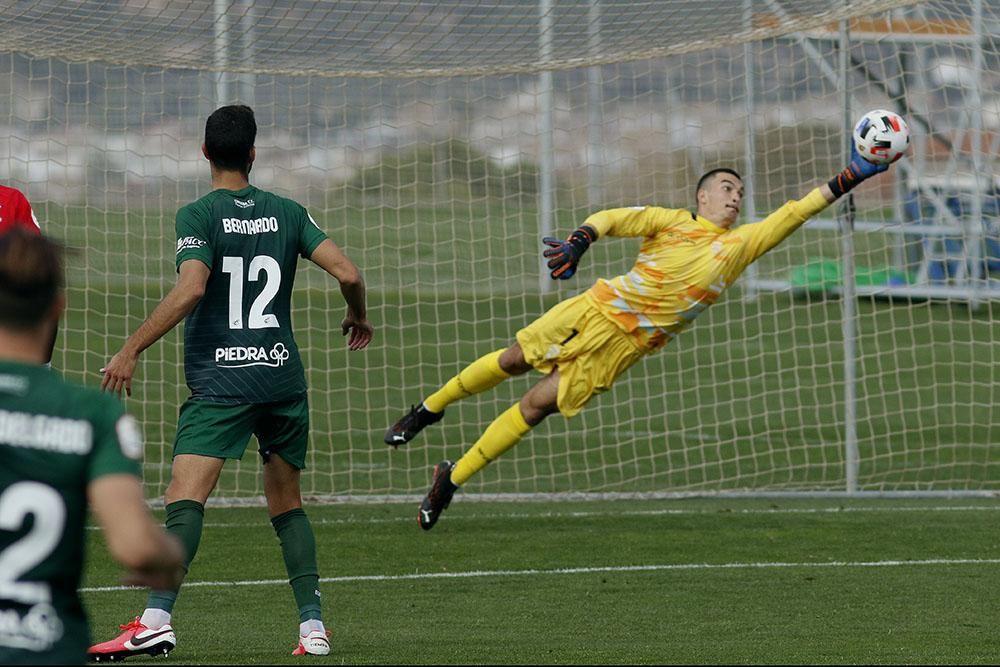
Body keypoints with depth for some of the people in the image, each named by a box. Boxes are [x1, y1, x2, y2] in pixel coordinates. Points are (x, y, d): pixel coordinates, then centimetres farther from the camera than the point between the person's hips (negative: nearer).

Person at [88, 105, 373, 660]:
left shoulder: (198, 216, -4)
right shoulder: (287, 213, 9)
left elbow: (189, 290, -19)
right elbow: (347, 273, 2)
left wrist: (130, 350, -16)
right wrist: (358, 318, 24)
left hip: (221, 382, -5)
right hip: (284, 378, 5)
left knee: (185, 496, -17)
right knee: (286, 504, 17)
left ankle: (157, 618, -32)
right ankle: (313, 627, 11)